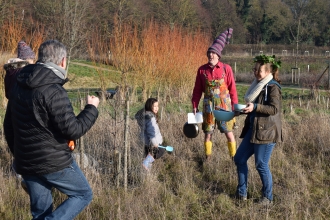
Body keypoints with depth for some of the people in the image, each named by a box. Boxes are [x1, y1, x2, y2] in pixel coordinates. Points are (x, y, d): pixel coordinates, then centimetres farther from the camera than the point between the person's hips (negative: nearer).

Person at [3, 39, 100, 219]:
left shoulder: (19, 87, 7)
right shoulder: (53, 91, -19)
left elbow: (8, 127, 15)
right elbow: (73, 130, -20)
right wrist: (92, 108, -4)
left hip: (26, 164, 7)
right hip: (54, 162, -7)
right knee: (83, 194, 12)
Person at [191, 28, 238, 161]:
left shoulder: (226, 69, -5)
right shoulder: (202, 70, 1)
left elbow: (232, 89, -3)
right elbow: (197, 90, 6)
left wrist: (235, 105, -5)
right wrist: (195, 106, 3)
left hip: (224, 104, -2)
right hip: (209, 105, 2)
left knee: (229, 132, 3)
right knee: (208, 133, 7)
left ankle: (234, 156, 15)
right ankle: (208, 157, 20)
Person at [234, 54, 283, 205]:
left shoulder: (273, 87, -11)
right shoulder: (259, 86, 15)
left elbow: (274, 109, -22)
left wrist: (255, 107, -29)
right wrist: (244, 110, 10)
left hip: (266, 132, -9)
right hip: (253, 129, 9)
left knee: (261, 165, -3)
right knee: (239, 159, 10)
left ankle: (267, 197, 14)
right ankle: (242, 193, 21)